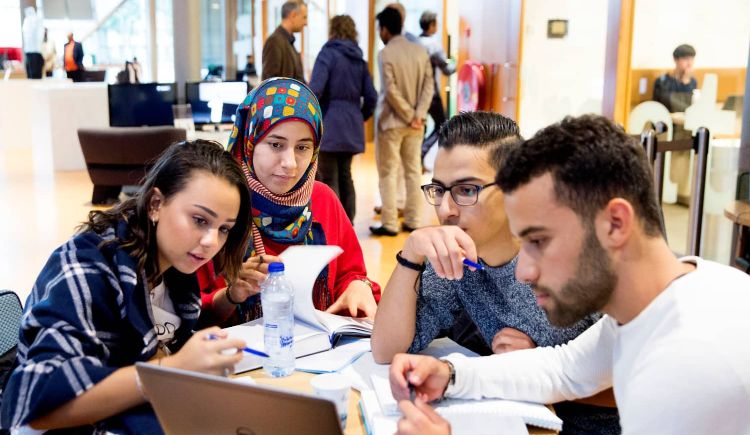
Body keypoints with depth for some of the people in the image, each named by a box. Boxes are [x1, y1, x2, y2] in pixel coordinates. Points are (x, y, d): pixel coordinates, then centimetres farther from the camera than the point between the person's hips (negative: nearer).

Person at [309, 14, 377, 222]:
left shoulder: (328, 54, -7)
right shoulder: (359, 59, 12)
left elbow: (315, 90, -18)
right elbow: (371, 97, 10)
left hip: (329, 126, -6)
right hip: (352, 128, 7)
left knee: (328, 180, -2)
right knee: (345, 176, 17)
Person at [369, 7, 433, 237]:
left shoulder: (386, 54, -12)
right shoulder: (420, 51, 4)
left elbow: (391, 91, -18)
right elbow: (428, 86, -2)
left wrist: (409, 116, -12)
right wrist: (418, 115, -8)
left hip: (392, 121, -5)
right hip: (415, 122, 5)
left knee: (388, 173, 2)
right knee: (413, 170, 11)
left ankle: (389, 224, 2)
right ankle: (412, 221, 15)